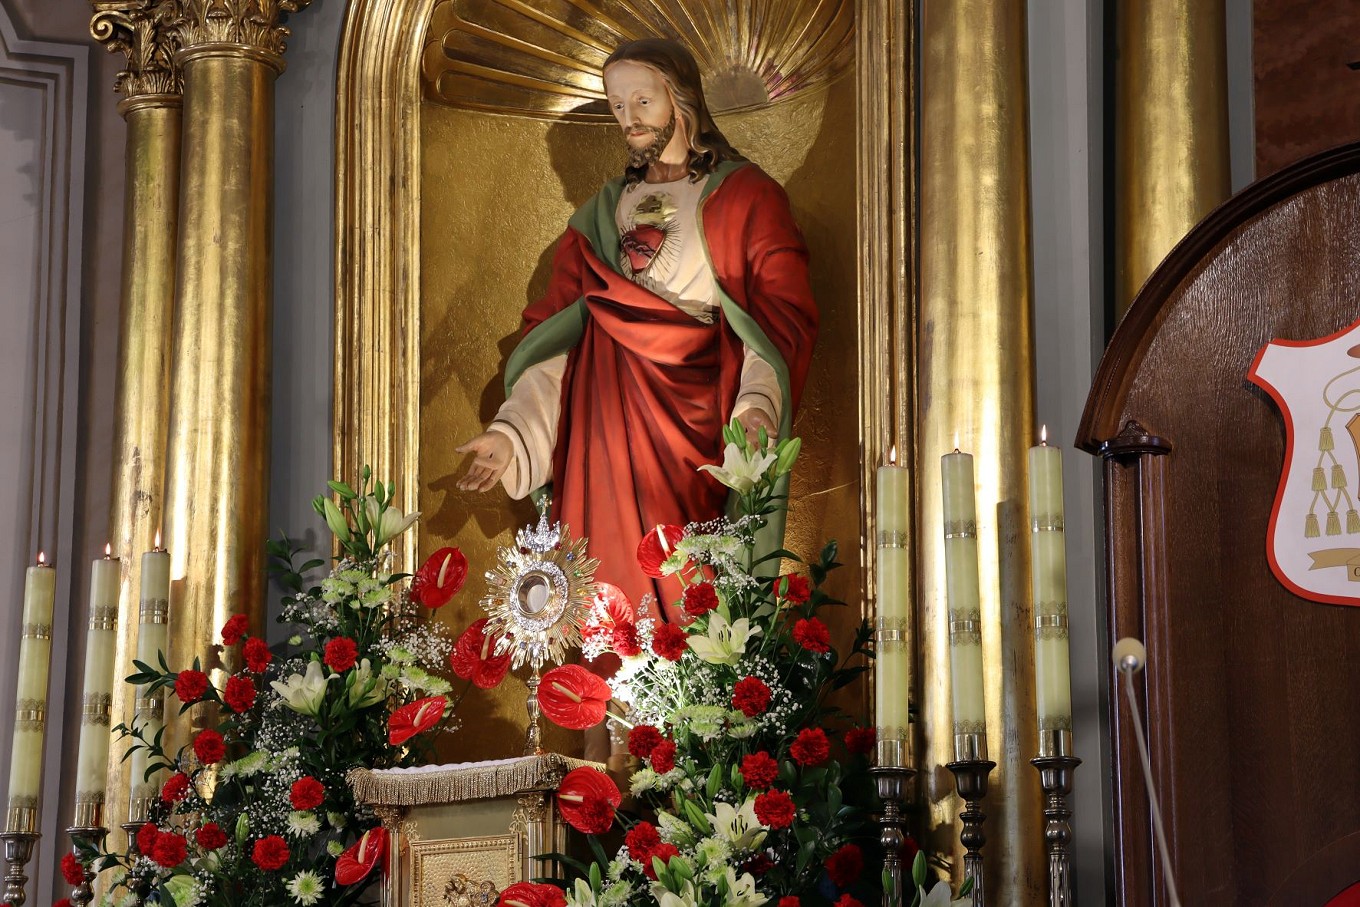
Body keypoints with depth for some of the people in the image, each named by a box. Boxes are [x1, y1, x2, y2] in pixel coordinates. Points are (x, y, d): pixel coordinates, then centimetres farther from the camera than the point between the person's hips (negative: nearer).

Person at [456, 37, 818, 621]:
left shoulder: (745, 196, 8)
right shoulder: (602, 214, 21)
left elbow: (784, 313, -5)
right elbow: (553, 329, 14)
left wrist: (758, 408, -24)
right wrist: (509, 433, 0)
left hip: (689, 415, -4)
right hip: (600, 428, 4)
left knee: (678, 592, -12)